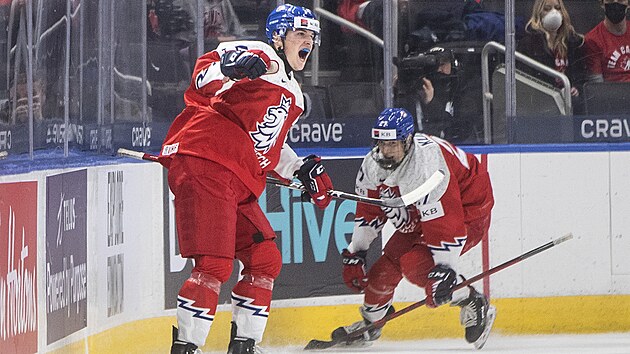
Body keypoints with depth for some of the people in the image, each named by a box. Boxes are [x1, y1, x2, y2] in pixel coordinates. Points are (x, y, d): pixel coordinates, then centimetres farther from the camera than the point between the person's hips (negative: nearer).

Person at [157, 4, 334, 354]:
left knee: (265, 261, 9)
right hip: (203, 165, -10)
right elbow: (204, 74, -19)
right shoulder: (261, 57, -3)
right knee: (214, 266, -17)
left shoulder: (292, 93, 26)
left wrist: (302, 169, 27)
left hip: (238, 185, 10)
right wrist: (226, 65, -41)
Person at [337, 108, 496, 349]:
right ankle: (370, 322, 25)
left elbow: (446, 225, -37)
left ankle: (473, 304, -6)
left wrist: (444, 270, -38)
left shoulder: (427, 165, -37)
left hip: (467, 213, -8)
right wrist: (354, 254, 5)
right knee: (390, 260, 3)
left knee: (415, 264, -23)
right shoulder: (374, 163, -11)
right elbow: (368, 212, 4)